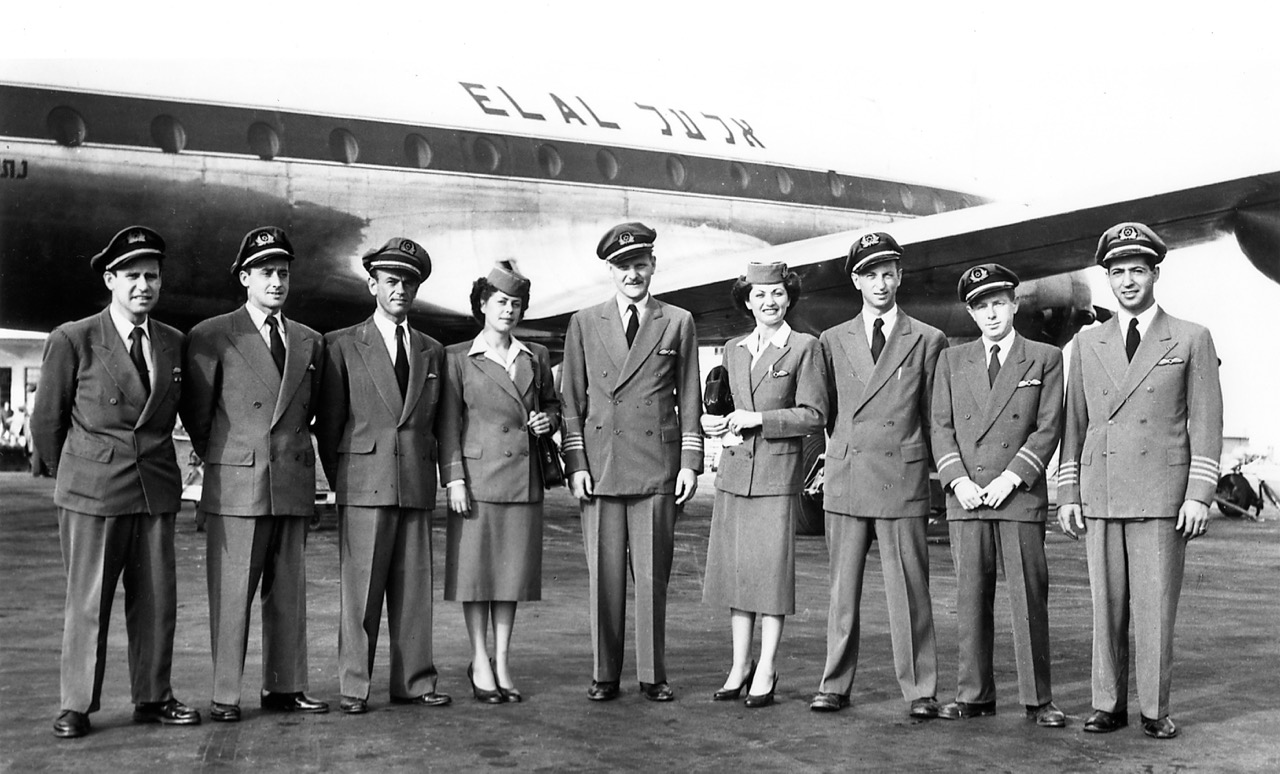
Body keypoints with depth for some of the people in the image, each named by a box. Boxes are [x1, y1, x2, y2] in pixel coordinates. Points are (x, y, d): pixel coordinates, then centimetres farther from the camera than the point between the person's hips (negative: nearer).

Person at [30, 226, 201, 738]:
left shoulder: (175, 344, 8)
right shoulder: (73, 340, -4)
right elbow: (47, 418, 4)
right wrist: (65, 471, 13)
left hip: (157, 490, 4)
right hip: (92, 491, -3)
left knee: (156, 600, 6)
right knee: (88, 603, 2)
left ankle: (152, 698, 18)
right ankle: (77, 707, 13)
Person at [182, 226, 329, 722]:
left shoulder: (310, 342, 13)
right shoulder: (211, 336, 0)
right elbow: (195, 412, 6)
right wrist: (217, 459, 11)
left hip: (294, 485, 4)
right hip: (235, 483, -4)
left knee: (289, 591, 8)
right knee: (231, 593, -2)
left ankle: (285, 689, 17)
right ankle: (225, 696, 6)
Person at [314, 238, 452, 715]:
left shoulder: (433, 352, 15)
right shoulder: (342, 345, 4)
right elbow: (328, 423, 5)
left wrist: (427, 472, 12)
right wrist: (338, 479, 3)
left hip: (417, 487, 4)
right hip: (364, 486, -3)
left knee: (414, 588, 6)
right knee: (360, 590, -2)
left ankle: (414, 682, 14)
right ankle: (353, 687, 5)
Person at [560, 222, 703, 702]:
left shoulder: (678, 323, 9)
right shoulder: (584, 324, 10)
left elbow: (690, 399, 9)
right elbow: (571, 399, 9)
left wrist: (690, 462, 1)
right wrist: (576, 462, 0)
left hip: (657, 468, -1)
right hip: (600, 465, 1)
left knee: (652, 574, 2)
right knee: (603, 574, 3)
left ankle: (653, 675, 12)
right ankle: (605, 675, 13)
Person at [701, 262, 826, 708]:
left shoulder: (805, 347, -1)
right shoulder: (732, 350, 14)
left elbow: (814, 415, -5)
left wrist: (758, 419, -11)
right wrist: (719, 426, 5)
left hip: (778, 472, -5)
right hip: (734, 471, 5)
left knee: (772, 567, -3)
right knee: (733, 568, 6)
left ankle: (766, 671, 8)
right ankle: (739, 666, 16)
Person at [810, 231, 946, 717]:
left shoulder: (927, 341, 7)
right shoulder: (832, 341, 13)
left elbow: (936, 417, 9)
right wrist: (832, 454, 11)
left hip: (903, 481, -2)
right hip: (844, 479, 2)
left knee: (909, 591, -1)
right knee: (842, 589, 7)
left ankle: (920, 690, 6)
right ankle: (835, 685, 14)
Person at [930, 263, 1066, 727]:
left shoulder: (1045, 359, 7)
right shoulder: (952, 360, 14)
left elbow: (1048, 428, 0)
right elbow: (941, 427, 8)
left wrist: (1011, 477, -11)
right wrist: (957, 480, -6)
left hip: (1021, 495, -2)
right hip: (965, 496, 2)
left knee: (1029, 598, -1)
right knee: (971, 598, 4)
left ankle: (1037, 699, 7)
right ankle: (974, 696, 12)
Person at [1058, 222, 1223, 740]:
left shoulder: (1192, 339, 5)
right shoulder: (1088, 344, 12)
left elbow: (1206, 423, 1)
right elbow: (1074, 423, 13)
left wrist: (1199, 494, -7)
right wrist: (1068, 494, 7)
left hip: (1164, 497, -3)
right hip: (1101, 497, 3)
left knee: (1156, 606, -2)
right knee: (1106, 605, 5)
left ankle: (1156, 710, 8)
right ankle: (1109, 706, 13)